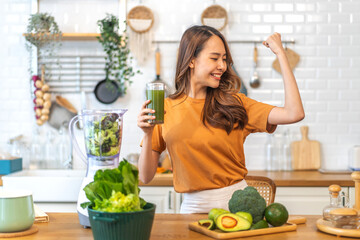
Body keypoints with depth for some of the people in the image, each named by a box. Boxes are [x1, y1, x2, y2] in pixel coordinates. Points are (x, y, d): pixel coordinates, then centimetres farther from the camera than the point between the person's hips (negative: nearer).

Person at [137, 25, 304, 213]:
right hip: (194, 207, 0)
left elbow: (294, 113, -8)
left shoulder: (233, 103, 4)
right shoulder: (164, 109, 4)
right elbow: (146, 177, 4)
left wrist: (280, 53, -3)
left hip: (237, 202, 0)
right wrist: (148, 134, -13)